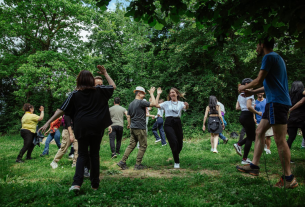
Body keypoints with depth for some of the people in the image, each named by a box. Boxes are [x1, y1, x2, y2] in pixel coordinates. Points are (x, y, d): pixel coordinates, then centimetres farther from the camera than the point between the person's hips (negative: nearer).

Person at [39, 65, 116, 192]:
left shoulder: (75, 94, 3)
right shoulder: (99, 91, 4)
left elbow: (61, 110, 0)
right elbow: (113, 86, 20)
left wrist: (48, 123, 4)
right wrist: (105, 73, 24)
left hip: (82, 126, 0)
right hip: (97, 127, 1)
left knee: (82, 154, 10)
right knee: (94, 154, 10)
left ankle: (77, 183, -5)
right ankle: (95, 184, 17)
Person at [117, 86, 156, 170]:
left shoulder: (131, 104, 13)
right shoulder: (141, 102, -13)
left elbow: (128, 116, 17)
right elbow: (153, 104, -19)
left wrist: (129, 124, 30)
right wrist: (151, 93, -9)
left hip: (133, 128, 8)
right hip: (140, 128, -8)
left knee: (131, 145, 12)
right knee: (143, 146, 2)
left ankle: (122, 162, 9)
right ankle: (138, 164, 5)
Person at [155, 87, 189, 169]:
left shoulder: (181, 103, 11)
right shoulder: (167, 103, 11)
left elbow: (185, 108, -11)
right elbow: (156, 105, -3)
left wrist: (187, 105, -35)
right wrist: (158, 94, -1)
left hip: (177, 123, 2)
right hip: (169, 123, -2)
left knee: (180, 143, 6)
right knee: (174, 142, -15)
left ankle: (176, 156, 38)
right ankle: (177, 162, 1)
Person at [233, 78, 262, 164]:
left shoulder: (240, 95, 16)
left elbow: (237, 107, 15)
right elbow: (249, 107, -21)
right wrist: (257, 113, -11)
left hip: (242, 115, 9)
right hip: (248, 116, -9)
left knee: (252, 136, 19)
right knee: (250, 138, 0)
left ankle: (238, 144, 4)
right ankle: (244, 159, 4)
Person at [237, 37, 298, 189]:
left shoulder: (269, 57, -9)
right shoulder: (276, 57, 21)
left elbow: (259, 81, -13)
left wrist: (244, 87, 5)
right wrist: (252, 92, 26)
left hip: (277, 102, -11)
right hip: (274, 102, 11)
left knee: (280, 139, -7)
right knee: (259, 131, 12)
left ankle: (289, 179, 1)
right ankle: (254, 166, 17)